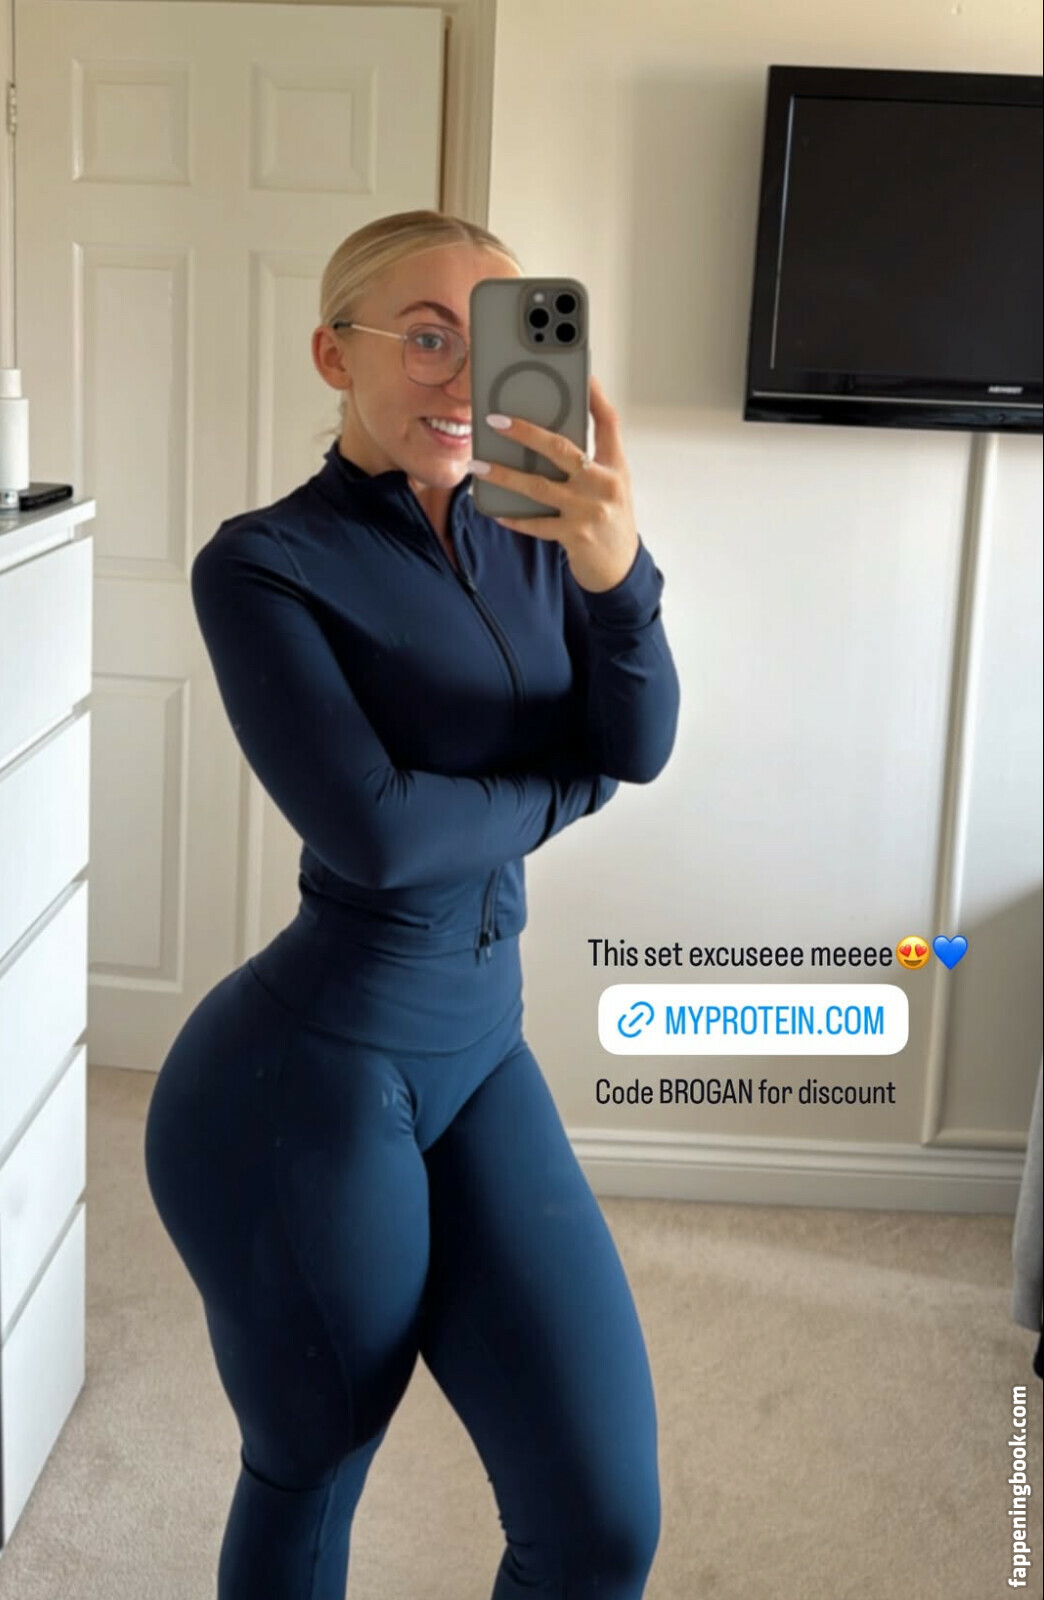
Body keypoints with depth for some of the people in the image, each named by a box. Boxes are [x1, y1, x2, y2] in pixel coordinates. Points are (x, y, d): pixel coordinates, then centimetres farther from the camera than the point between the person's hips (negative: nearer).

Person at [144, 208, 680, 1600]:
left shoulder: (530, 531, 6)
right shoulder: (262, 563, -10)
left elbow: (638, 744, -7)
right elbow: (376, 830, -19)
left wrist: (616, 572, -24)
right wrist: (564, 788, -4)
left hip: (481, 1045, 5)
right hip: (309, 1074, -5)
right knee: (308, 1480, 15)